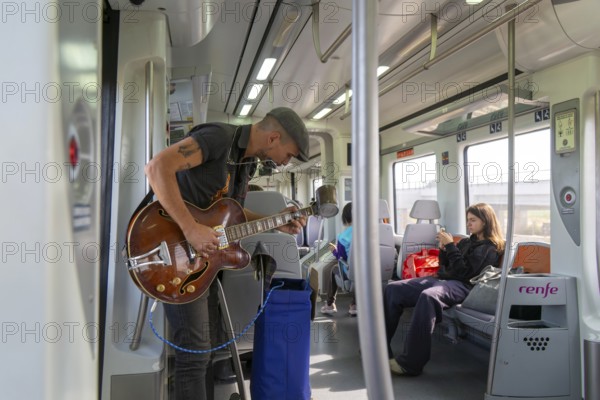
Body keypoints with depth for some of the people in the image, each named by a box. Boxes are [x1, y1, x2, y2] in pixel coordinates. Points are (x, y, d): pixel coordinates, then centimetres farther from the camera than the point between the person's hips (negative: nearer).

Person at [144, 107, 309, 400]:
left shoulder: (246, 161, 11)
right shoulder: (220, 137, -17)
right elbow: (157, 167, -29)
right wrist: (191, 229, -31)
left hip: (203, 253, 9)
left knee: (206, 346, 16)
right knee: (195, 350, -9)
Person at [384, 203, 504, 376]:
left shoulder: (489, 248, 1)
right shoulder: (467, 242, 24)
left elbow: (464, 272, -11)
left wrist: (450, 245, -9)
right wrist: (443, 248, 9)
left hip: (460, 286, -8)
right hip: (442, 279, 8)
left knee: (428, 296, -42)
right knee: (393, 289, -10)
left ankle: (411, 362, -41)